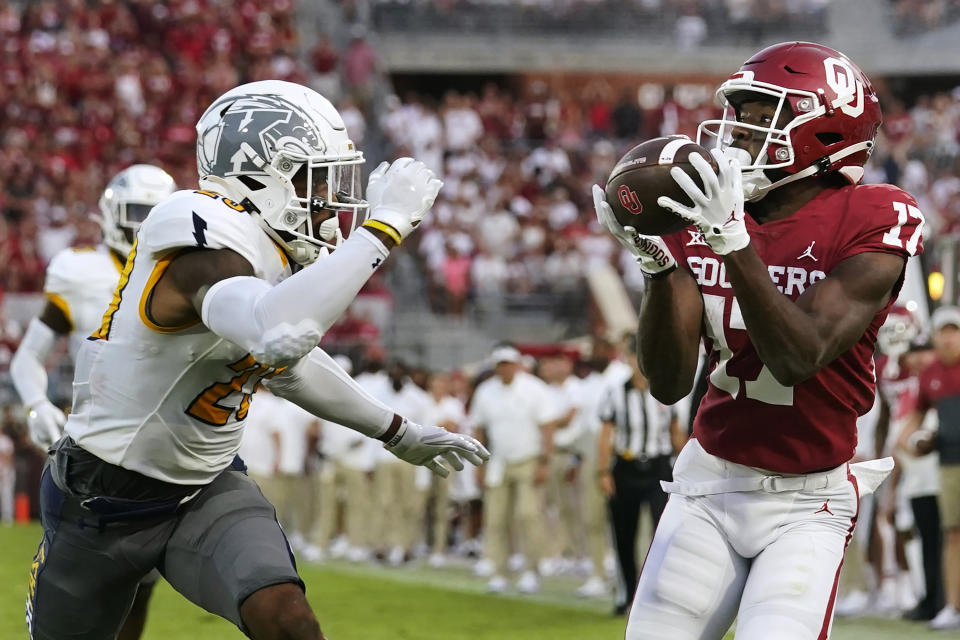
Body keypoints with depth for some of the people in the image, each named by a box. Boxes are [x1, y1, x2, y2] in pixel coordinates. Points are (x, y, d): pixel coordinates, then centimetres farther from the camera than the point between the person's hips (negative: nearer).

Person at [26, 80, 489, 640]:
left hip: (208, 489, 6)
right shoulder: (204, 246, -29)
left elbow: (289, 362, 20)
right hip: (106, 498, -6)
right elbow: (279, 335, -52)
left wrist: (399, 434, 26)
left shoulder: (277, 252, -1)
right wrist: (383, 228, -44)